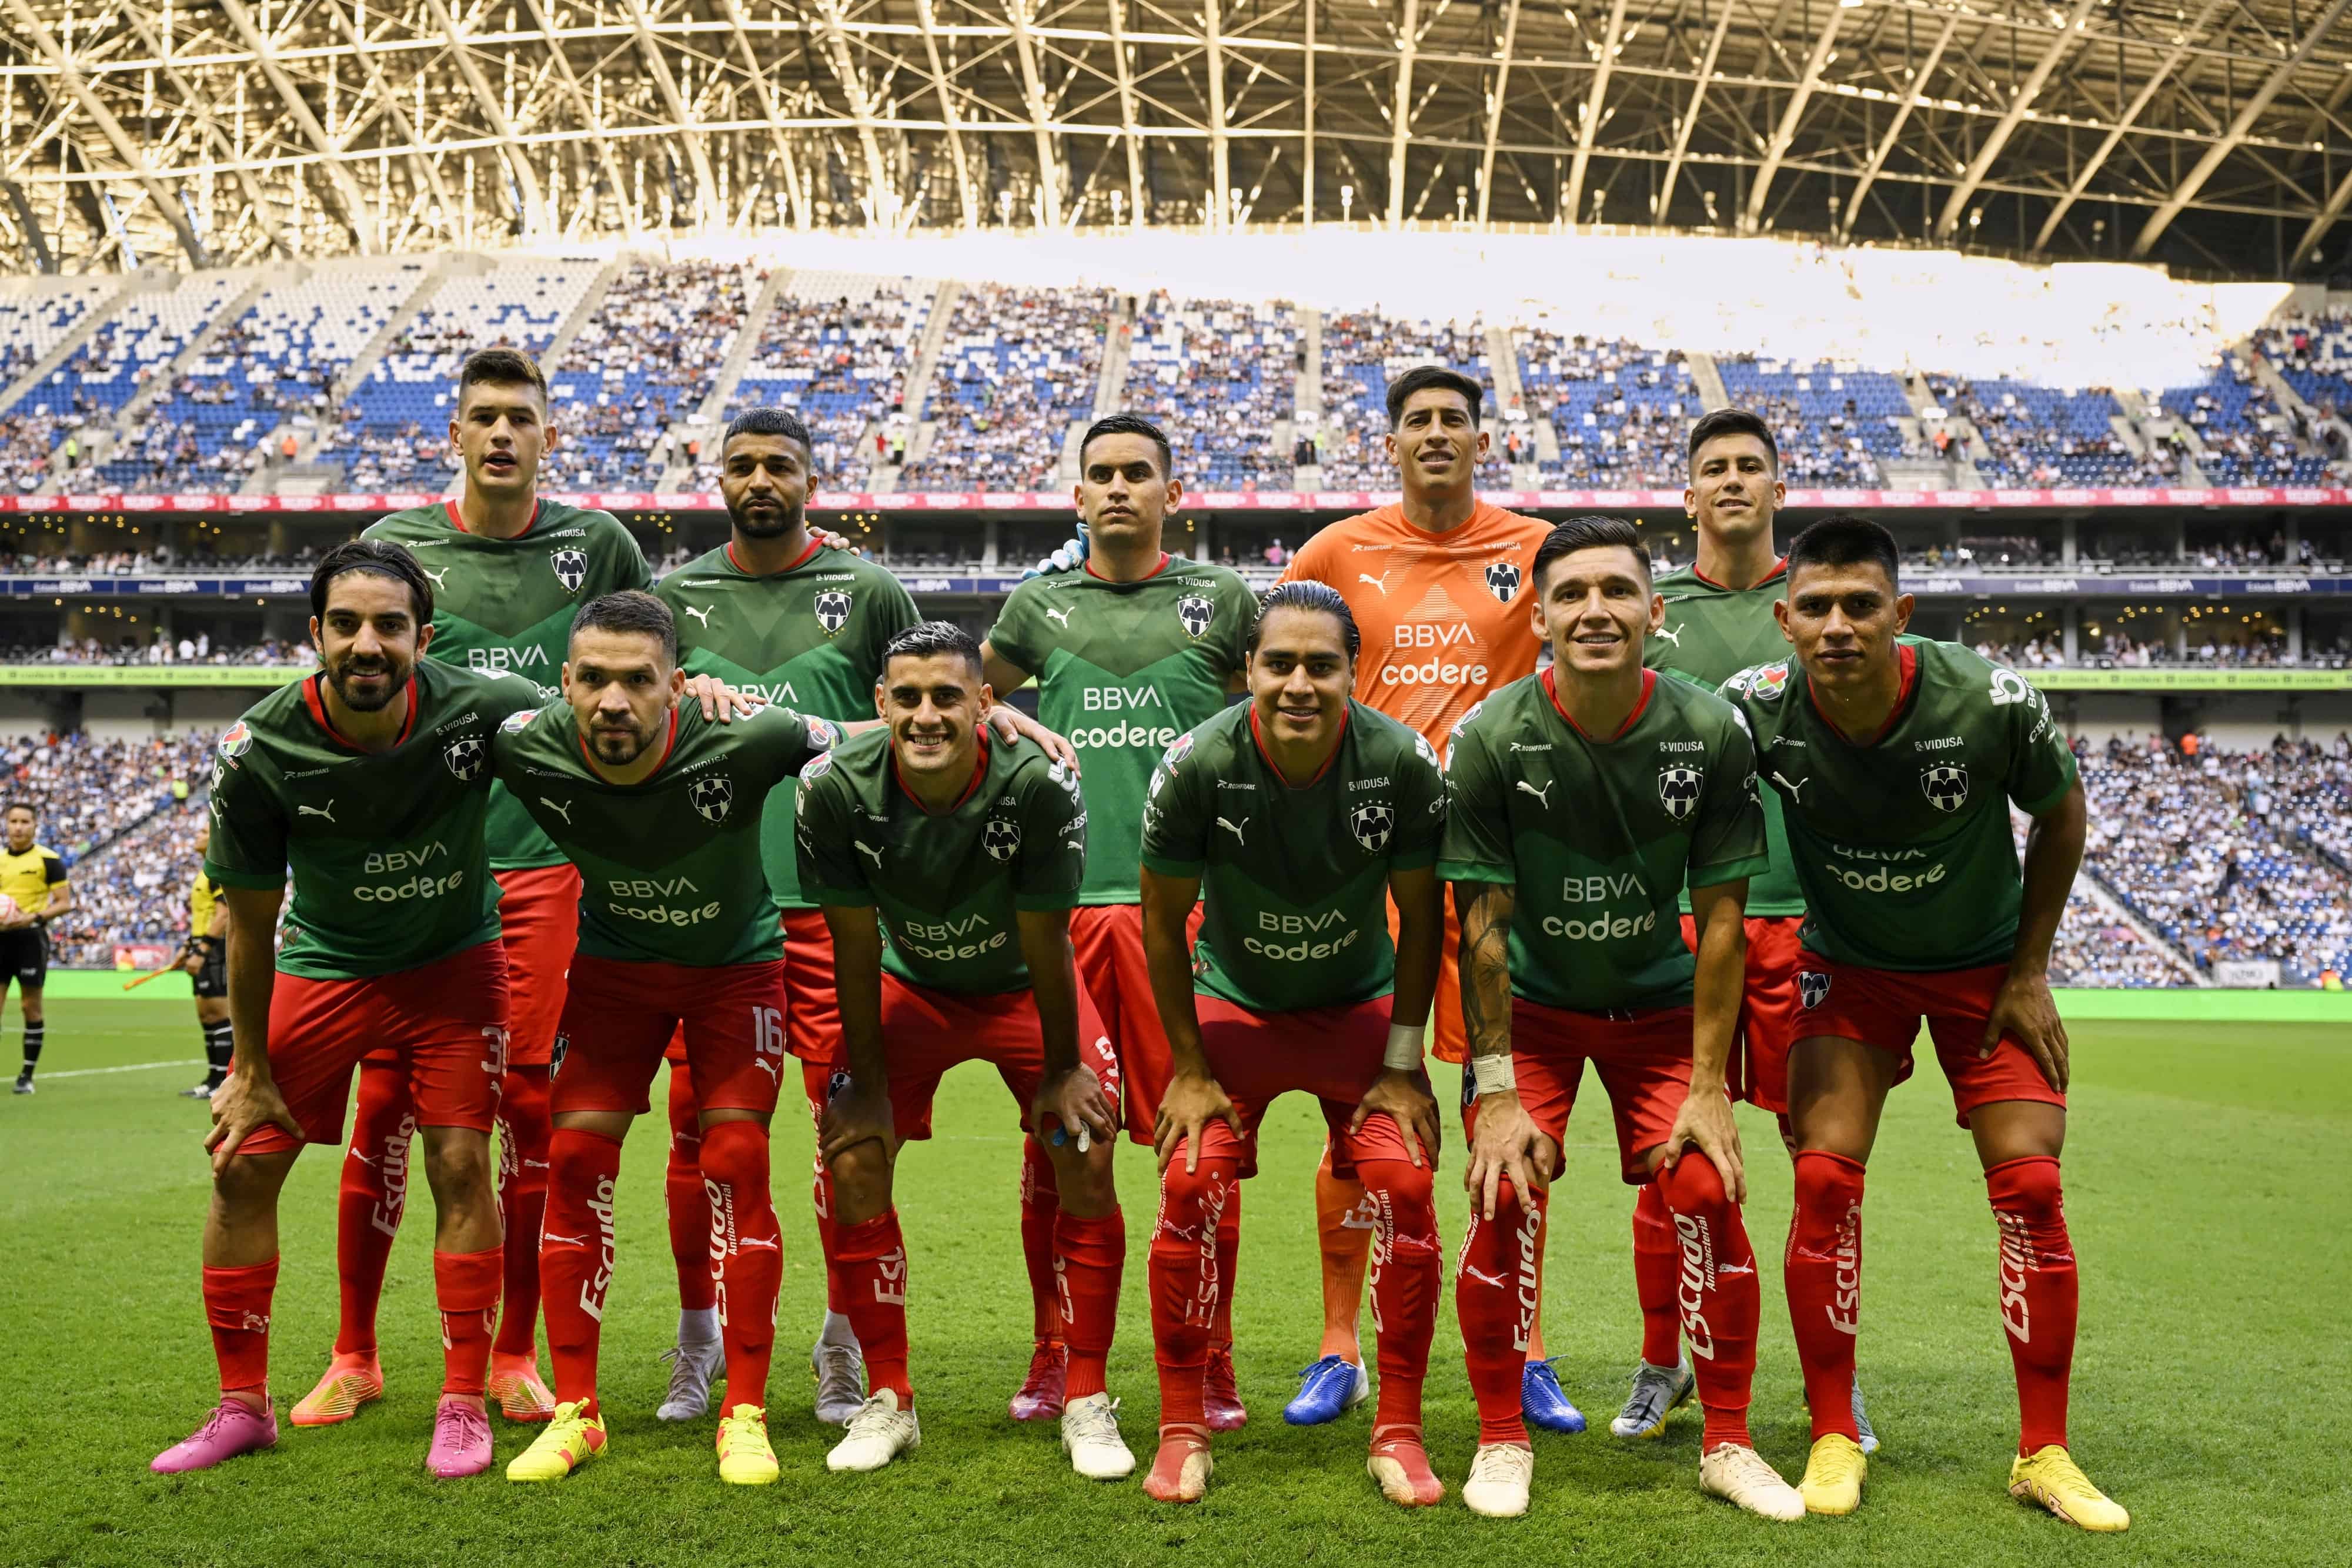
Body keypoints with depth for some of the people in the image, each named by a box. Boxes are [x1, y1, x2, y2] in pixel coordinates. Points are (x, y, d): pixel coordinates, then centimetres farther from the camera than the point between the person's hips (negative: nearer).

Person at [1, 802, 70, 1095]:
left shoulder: (48, 859, -4)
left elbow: (65, 902, -6)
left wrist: (34, 917, -20)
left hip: (30, 937, -4)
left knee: (31, 1006, 1)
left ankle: (27, 1075, 8)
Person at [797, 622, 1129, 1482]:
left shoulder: (1038, 784, -31)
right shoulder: (836, 788, -26)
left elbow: (1045, 942, -20)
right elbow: (856, 948, -15)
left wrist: (1063, 1069, -11)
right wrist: (867, 1082, -10)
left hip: (1023, 985, -1)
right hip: (909, 984, 2)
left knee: (1088, 1161, -14)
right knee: (853, 1162, -11)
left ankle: (1087, 1403, 2)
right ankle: (887, 1401, 7)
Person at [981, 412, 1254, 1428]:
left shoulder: (1220, 601, 11)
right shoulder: (1035, 608, 14)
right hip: (1059, 902, 2)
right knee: (1052, 1142, 4)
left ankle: (1210, 1362, 13)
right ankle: (1053, 1355, 19)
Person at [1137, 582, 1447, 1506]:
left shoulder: (1402, 764, -22)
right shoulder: (1199, 764, -24)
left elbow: (1421, 920, -8)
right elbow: (1165, 921, -11)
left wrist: (1404, 1065, -7)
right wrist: (1189, 1069, -9)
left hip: (1361, 1008, 1)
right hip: (1233, 1004, 0)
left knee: (1403, 1187, -13)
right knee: (1192, 1185, -15)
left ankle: (1399, 1431, 4)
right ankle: (1183, 1429, 2)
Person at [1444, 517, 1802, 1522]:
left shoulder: (1711, 734, -16)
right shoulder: (1493, 738, -20)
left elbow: (1720, 917, -10)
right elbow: (1482, 925, -16)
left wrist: (1707, 1085, -11)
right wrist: (1495, 1090, -17)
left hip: (1659, 998, 1)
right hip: (1530, 1001, -1)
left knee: (1707, 1189, -10)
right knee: (1505, 1195, -14)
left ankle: (1729, 1445, 9)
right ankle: (1503, 1441, 6)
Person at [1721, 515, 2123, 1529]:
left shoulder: (1992, 704, -27)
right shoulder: (1756, 712, -25)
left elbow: (2060, 816, -6)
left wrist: (2028, 972, -4)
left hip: (1985, 967, 0)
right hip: (1849, 967, 0)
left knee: (2030, 1187, -7)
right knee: (1825, 1180, -11)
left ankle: (2043, 1454, 10)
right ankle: (1834, 1440, 6)